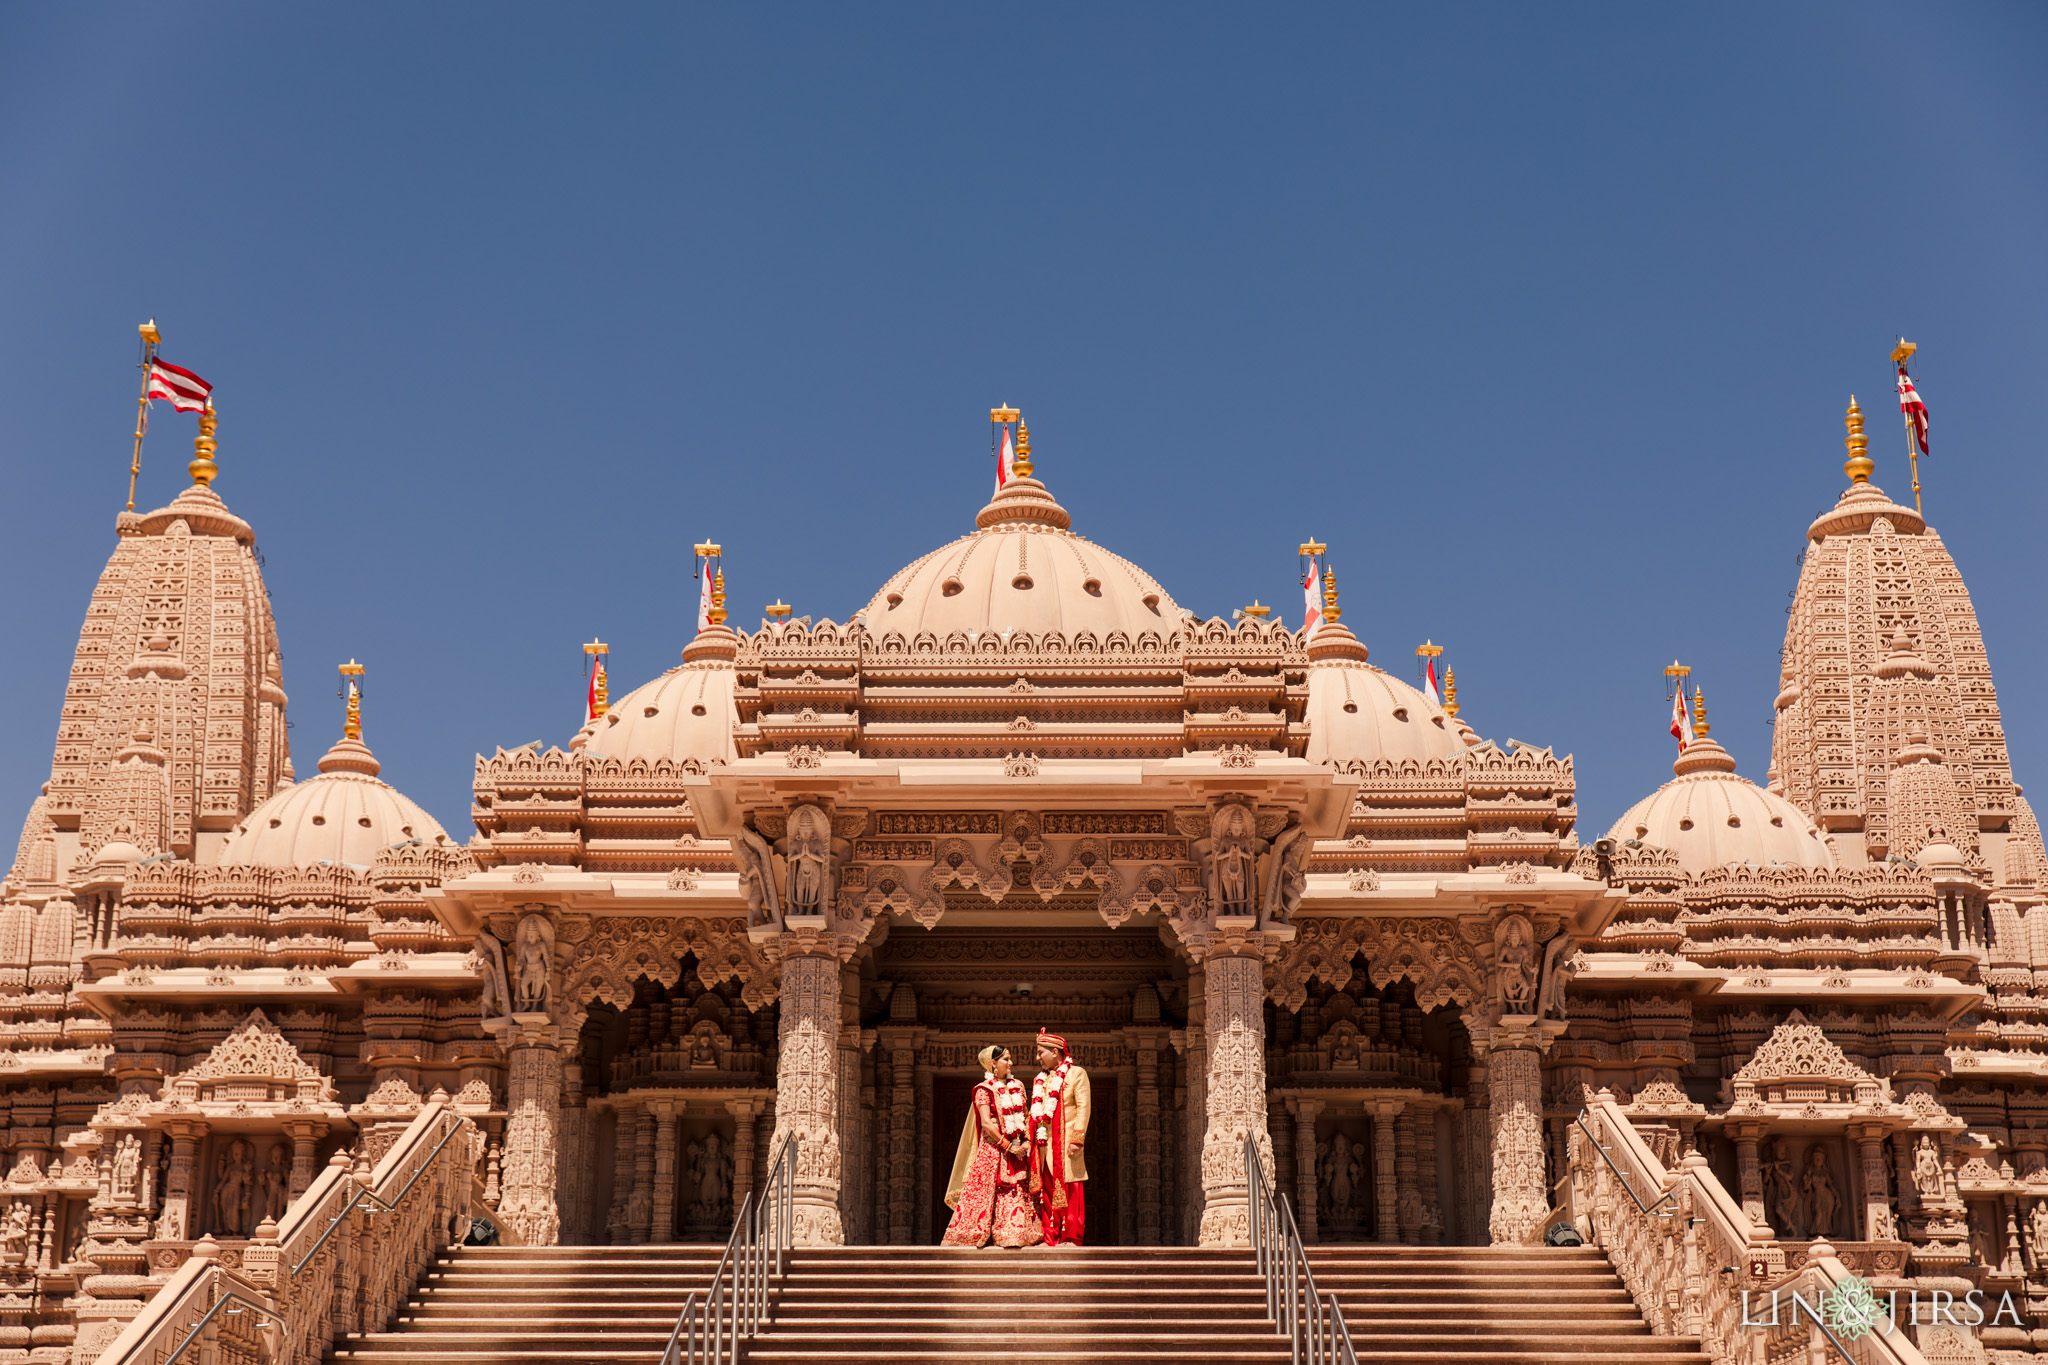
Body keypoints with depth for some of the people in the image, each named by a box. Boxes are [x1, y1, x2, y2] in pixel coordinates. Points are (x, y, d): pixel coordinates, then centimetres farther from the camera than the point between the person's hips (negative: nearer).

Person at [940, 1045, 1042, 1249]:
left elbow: (1026, 1117, 16)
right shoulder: (984, 1089, -4)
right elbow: (986, 1123, -12)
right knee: (985, 1192, -7)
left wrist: (1026, 1142, -1)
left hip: (1016, 1150, 6)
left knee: (1016, 1194, -1)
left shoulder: (1017, 1087, 14)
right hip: (993, 1149, -6)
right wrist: (1008, 1146, -14)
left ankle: (1013, 1236, -2)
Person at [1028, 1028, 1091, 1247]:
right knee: (1047, 1190, 2)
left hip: (1065, 1142, -6)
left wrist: (1077, 1139, -15)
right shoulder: (1041, 1080, 22)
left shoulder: (1076, 1073, 3)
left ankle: (1071, 1238, -5)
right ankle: (1051, 1237, 4)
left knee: (1069, 1191, -7)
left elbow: (1083, 1108, -6)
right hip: (1044, 1143, 6)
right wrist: (1030, 1141, 12)